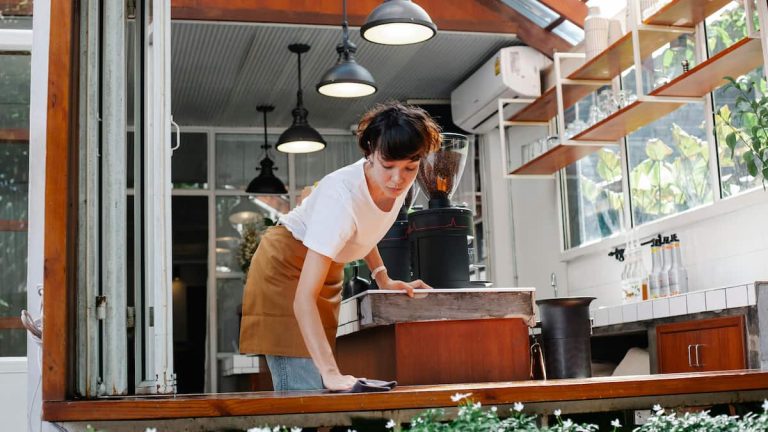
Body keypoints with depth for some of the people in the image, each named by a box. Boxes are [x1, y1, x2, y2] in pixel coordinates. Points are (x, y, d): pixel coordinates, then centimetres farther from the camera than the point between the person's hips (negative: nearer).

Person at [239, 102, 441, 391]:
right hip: (287, 267, -7)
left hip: (327, 268, 7)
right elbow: (303, 298, -40)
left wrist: (382, 278, 2)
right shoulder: (341, 197, -37)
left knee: (327, 389, 5)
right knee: (303, 391, -17)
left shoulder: (397, 182, -14)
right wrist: (331, 373, -47)